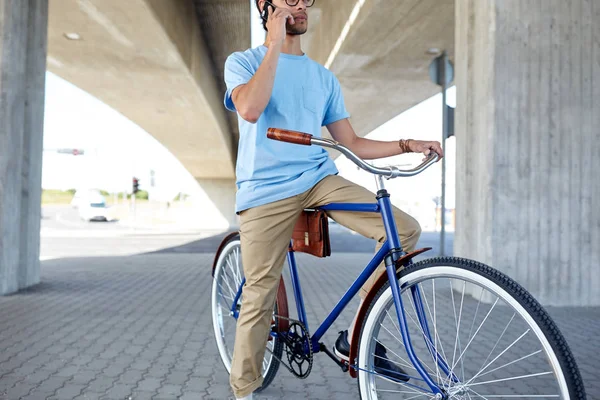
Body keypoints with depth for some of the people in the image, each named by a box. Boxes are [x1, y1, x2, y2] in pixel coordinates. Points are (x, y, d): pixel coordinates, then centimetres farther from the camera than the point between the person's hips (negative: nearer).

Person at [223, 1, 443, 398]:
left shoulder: (324, 77, 18)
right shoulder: (243, 61, 6)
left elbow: (351, 144, 15)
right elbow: (250, 109, -17)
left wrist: (407, 145, 4)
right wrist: (275, 44, -11)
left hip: (320, 179, 4)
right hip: (265, 192, -4)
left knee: (405, 229, -13)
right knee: (258, 299, -4)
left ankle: (356, 337, 0)